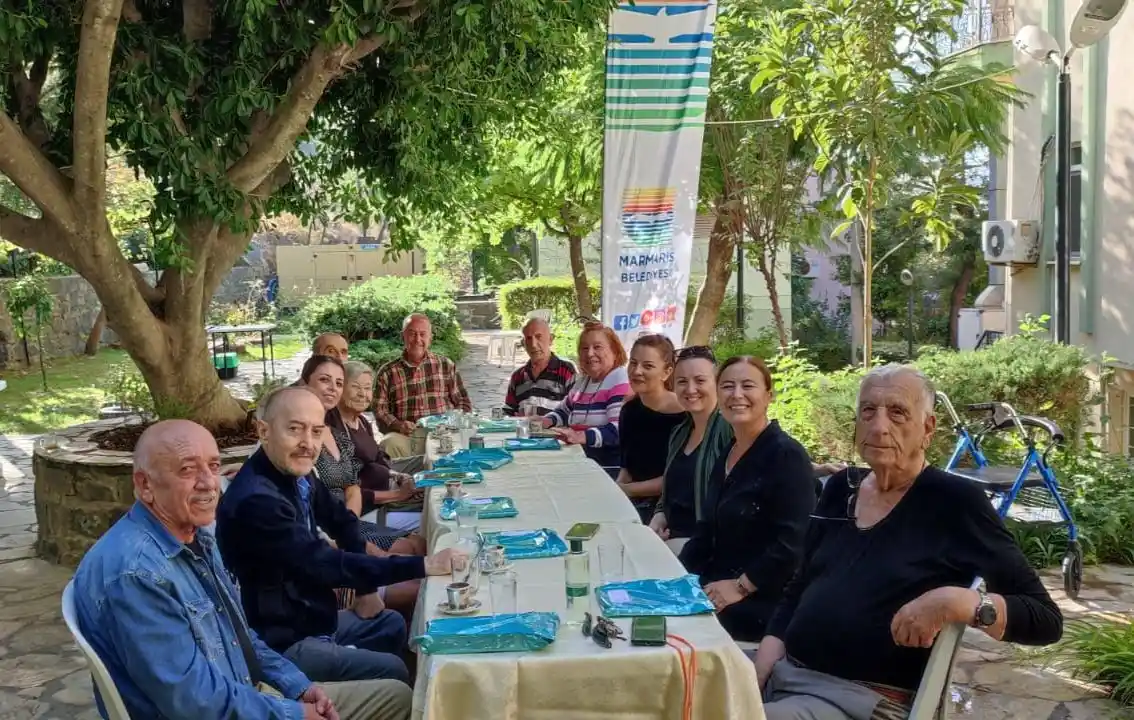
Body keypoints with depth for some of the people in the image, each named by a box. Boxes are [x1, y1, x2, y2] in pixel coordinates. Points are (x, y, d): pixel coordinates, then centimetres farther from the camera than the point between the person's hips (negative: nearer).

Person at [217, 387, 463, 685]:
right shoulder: (256, 501, -31)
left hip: (312, 619, 9)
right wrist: (423, 566, -34)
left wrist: (366, 585, 2)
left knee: (393, 625, 23)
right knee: (392, 672, -8)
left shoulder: (295, 474, -2)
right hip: (282, 644, -9)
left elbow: (339, 520, 13)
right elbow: (324, 564, -33)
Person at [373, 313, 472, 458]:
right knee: (390, 444, -35)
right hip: (405, 435, -1)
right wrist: (398, 425, -14)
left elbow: (463, 402, 16)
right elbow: (380, 410, 6)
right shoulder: (387, 372, 13)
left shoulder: (446, 366, 17)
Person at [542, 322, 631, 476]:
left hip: (612, 469, -8)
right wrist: (546, 421, 11)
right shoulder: (582, 380, 15)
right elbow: (563, 411, 32)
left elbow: (619, 430, -21)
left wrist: (580, 437, -32)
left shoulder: (621, 380, -9)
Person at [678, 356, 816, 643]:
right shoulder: (726, 454, 12)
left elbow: (793, 543, -20)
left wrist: (742, 587, -19)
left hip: (764, 603, -7)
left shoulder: (787, 455, -12)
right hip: (718, 590, 7)